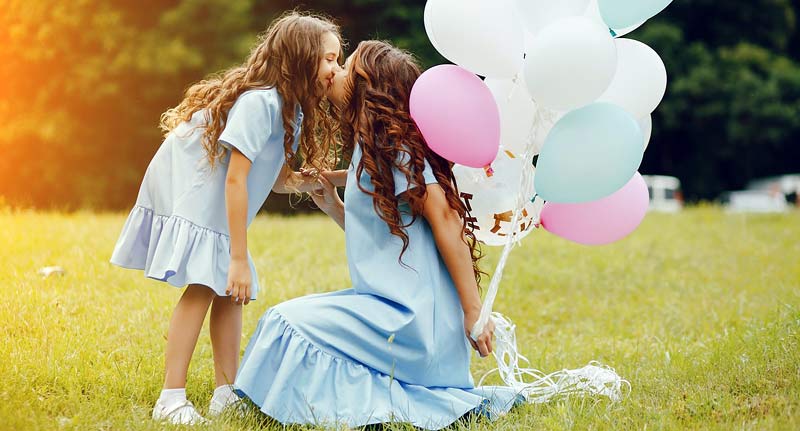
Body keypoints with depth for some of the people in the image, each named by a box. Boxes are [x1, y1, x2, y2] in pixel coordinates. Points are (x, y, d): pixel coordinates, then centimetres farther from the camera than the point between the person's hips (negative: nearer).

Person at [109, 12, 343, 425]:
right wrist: (239, 258, -26)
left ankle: (226, 392, 10)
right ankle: (171, 400, -15)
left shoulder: (289, 107, 4)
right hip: (187, 187, -10)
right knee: (202, 287, -16)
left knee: (229, 289, 5)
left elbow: (278, 179, 2)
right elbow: (234, 180, -28)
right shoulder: (259, 102, -26)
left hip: (215, 202, 10)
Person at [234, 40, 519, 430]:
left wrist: (474, 313, -22)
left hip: (413, 317, -10)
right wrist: (332, 205, 8)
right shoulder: (367, 148, 16)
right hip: (393, 305, 10)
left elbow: (445, 217, -19)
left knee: (288, 325, -12)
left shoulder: (392, 143, -12)